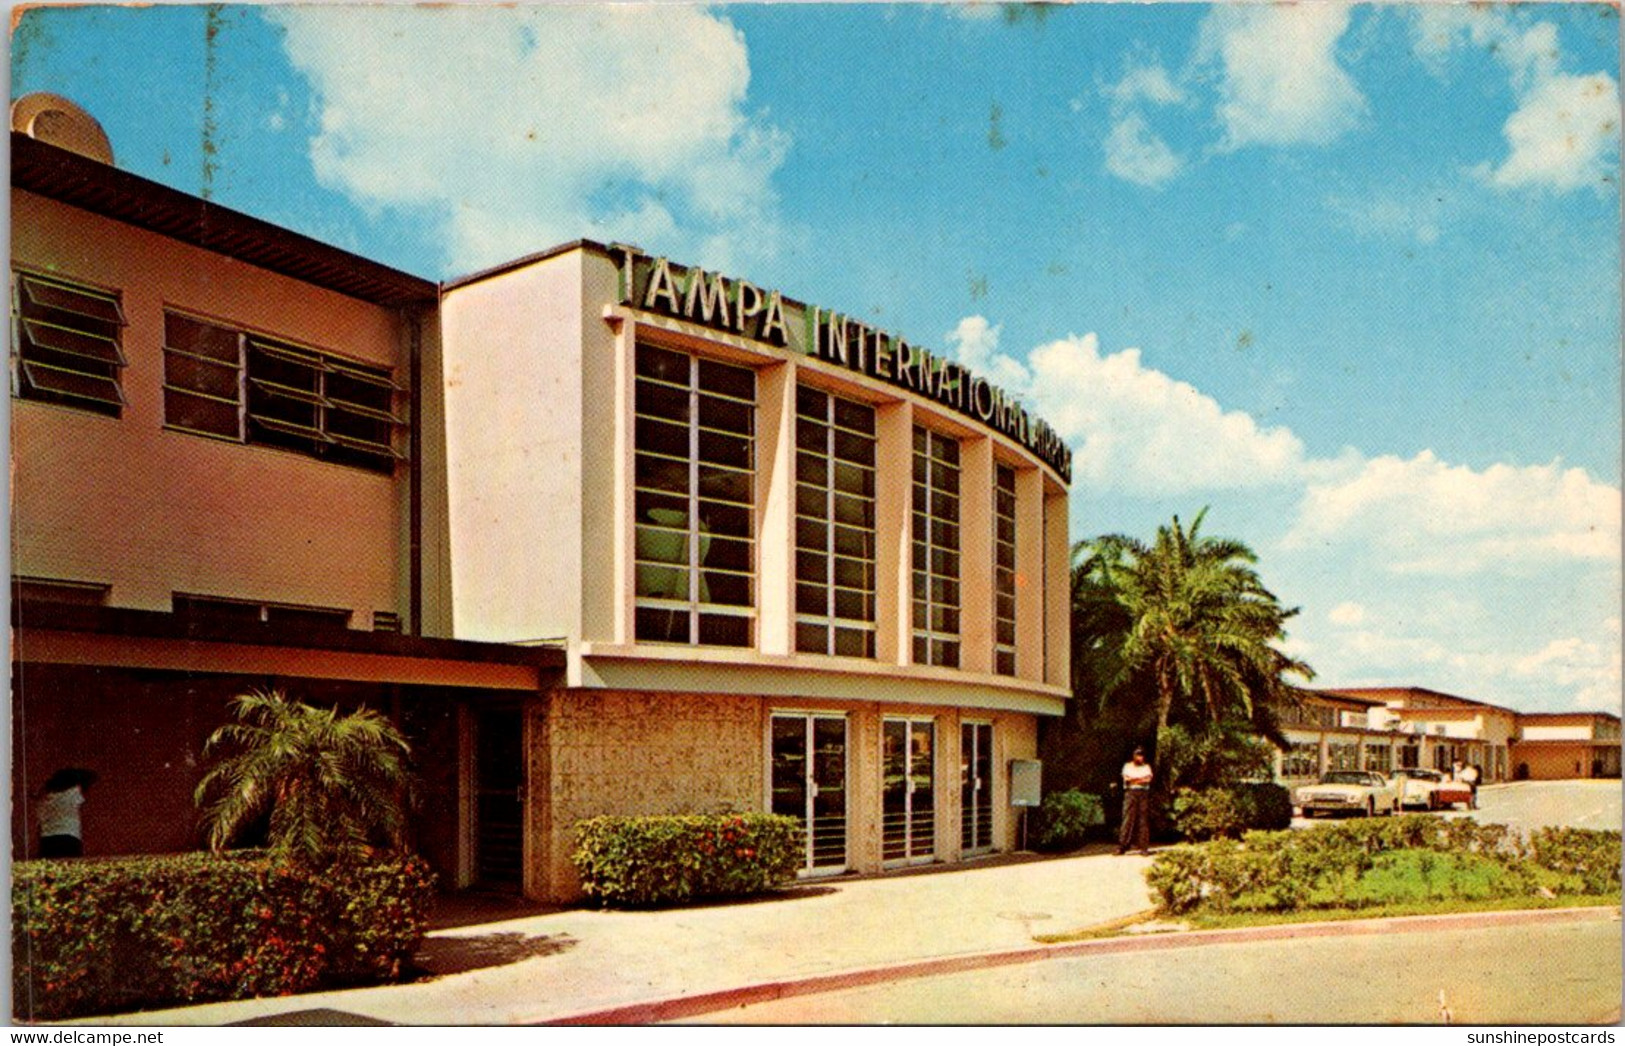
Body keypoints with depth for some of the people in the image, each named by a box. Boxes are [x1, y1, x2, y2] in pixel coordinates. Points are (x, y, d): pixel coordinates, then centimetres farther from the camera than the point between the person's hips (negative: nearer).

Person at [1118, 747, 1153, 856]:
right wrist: (1142, 779, -3)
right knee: (1128, 818, -9)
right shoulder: (1128, 766, 15)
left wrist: (1133, 779, -4)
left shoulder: (1146, 767, 18)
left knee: (1144, 819, -3)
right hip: (1131, 793, -2)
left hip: (1144, 793, 2)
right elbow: (1126, 779, -1)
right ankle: (1122, 846, -10)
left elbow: (1148, 779, 1)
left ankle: (1143, 847, -1)